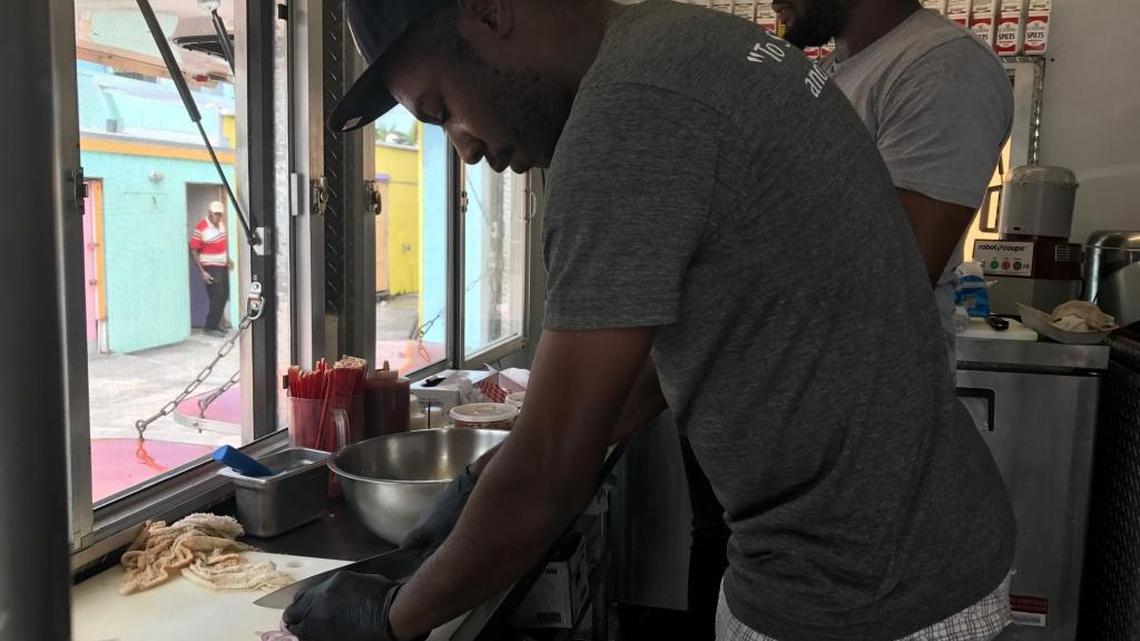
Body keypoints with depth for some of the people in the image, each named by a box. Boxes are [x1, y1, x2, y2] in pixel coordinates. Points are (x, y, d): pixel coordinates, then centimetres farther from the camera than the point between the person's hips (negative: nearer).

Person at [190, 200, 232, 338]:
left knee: (224, 296, 9)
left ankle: (215, 325, 20)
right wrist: (202, 272, -20)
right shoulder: (201, 228, -20)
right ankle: (210, 327, -1)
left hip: (223, 265, 8)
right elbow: (193, 251, -17)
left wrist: (228, 259, 17)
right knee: (217, 296, -11)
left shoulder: (220, 223, 4)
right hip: (210, 267, -8)